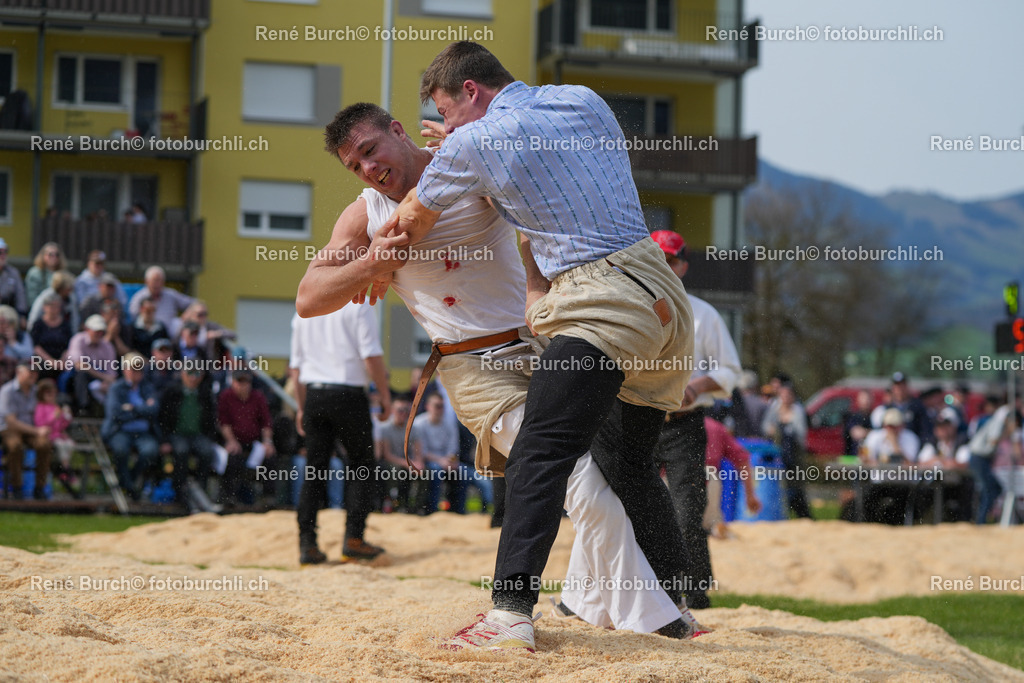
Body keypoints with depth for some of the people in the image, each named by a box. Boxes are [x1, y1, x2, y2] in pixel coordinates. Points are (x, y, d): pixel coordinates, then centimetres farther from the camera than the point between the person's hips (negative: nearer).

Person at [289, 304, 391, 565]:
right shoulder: (358, 305, -5)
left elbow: (296, 364, 15)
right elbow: (372, 356, -12)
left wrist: (302, 407, 21)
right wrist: (384, 393, -1)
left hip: (313, 395, 5)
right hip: (349, 394, -5)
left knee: (315, 470, 6)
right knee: (362, 466, 6)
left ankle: (307, 544, 1)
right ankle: (353, 539, -1)